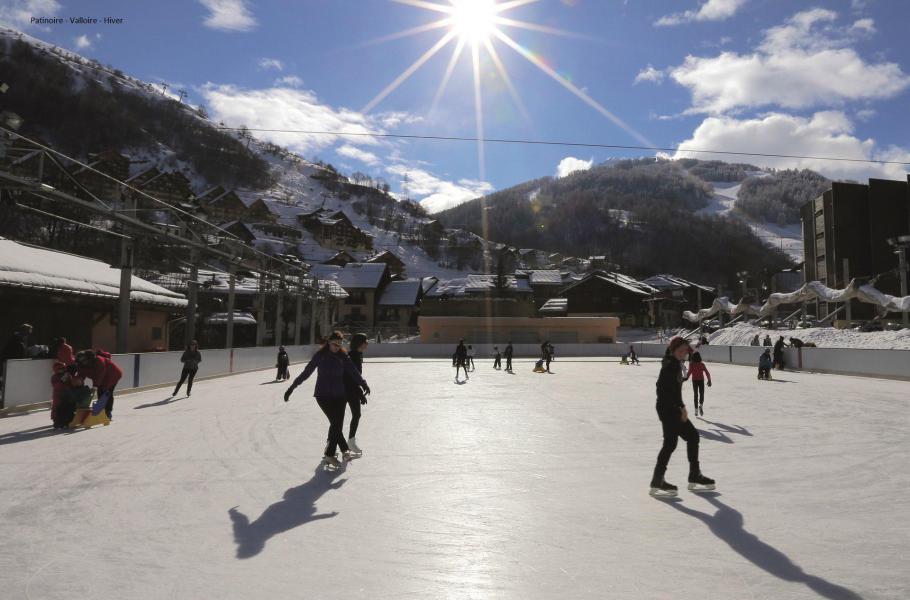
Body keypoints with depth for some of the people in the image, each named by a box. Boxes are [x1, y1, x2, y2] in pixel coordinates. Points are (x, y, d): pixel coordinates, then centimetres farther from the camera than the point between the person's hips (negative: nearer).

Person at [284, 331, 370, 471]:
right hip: (323, 395, -3)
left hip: (339, 395, 3)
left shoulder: (343, 357, 3)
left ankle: (329, 455, 13)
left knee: (337, 425, 0)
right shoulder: (320, 355, -3)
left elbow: (353, 372, -7)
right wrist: (292, 387, 0)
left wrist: (363, 384, -19)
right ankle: (345, 450, -3)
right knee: (336, 423, -15)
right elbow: (306, 372, 0)